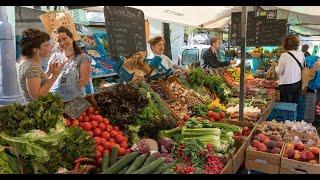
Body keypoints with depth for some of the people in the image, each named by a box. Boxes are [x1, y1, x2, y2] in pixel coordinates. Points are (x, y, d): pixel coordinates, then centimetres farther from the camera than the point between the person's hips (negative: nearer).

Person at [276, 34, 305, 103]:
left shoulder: (284, 55, -15)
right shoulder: (301, 54, 1)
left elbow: (279, 72, -8)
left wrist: (276, 65, 10)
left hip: (287, 85, -5)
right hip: (298, 84, 5)